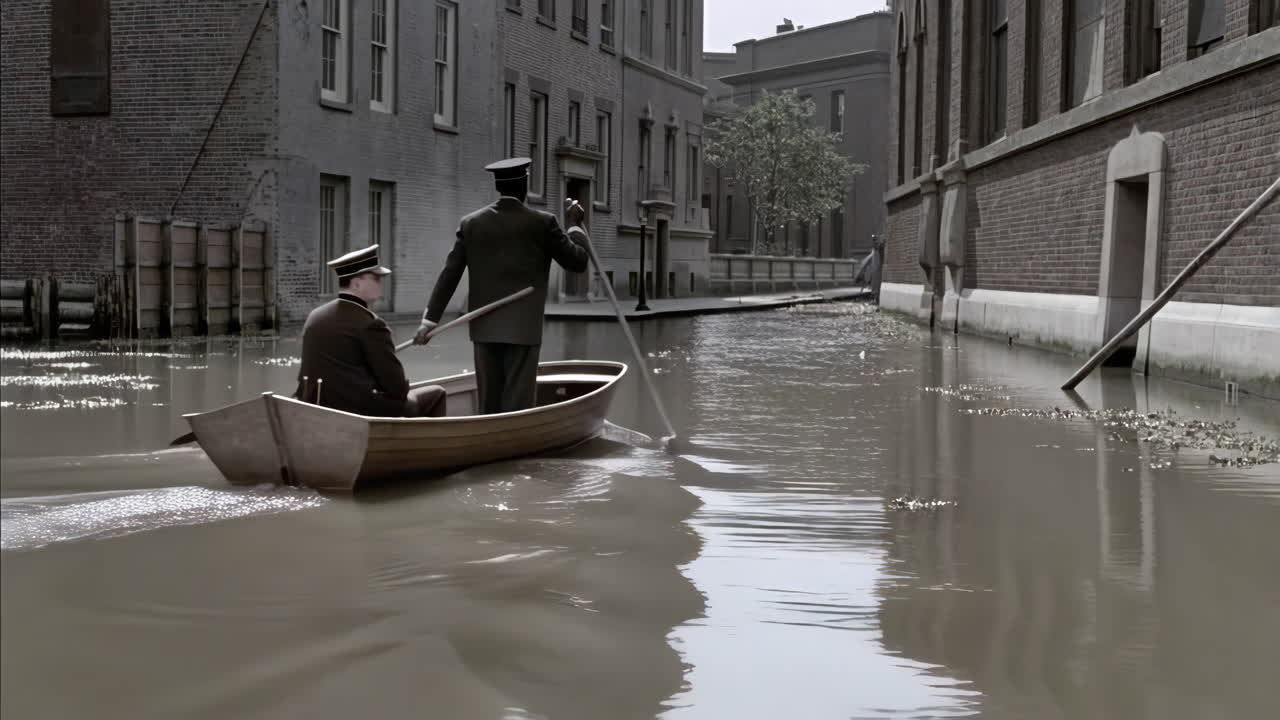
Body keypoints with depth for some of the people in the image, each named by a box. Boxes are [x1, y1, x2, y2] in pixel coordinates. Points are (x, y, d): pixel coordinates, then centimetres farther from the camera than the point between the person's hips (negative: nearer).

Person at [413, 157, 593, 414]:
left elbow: (450, 273, 3)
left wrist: (430, 318, 5)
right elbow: (579, 261, 2)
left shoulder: (471, 223, 4)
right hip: (523, 328, -4)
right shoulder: (542, 223, -6)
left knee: (489, 405, 10)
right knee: (518, 407, -4)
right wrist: (574, 224, 17)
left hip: (484, 328, 4)